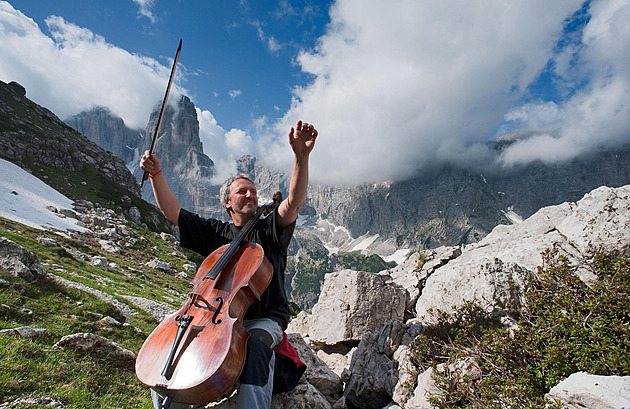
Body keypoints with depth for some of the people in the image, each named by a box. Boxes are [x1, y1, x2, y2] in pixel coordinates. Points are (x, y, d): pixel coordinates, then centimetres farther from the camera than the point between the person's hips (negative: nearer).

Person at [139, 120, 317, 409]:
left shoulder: (270, 231, 4)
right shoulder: (215, 233, 12)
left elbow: (294, 201, -15)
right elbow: (172, 211, 7)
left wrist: (301, 157, -30)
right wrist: (156, 173, -6)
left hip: (264, 320, -3)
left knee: (256, 343, -36)